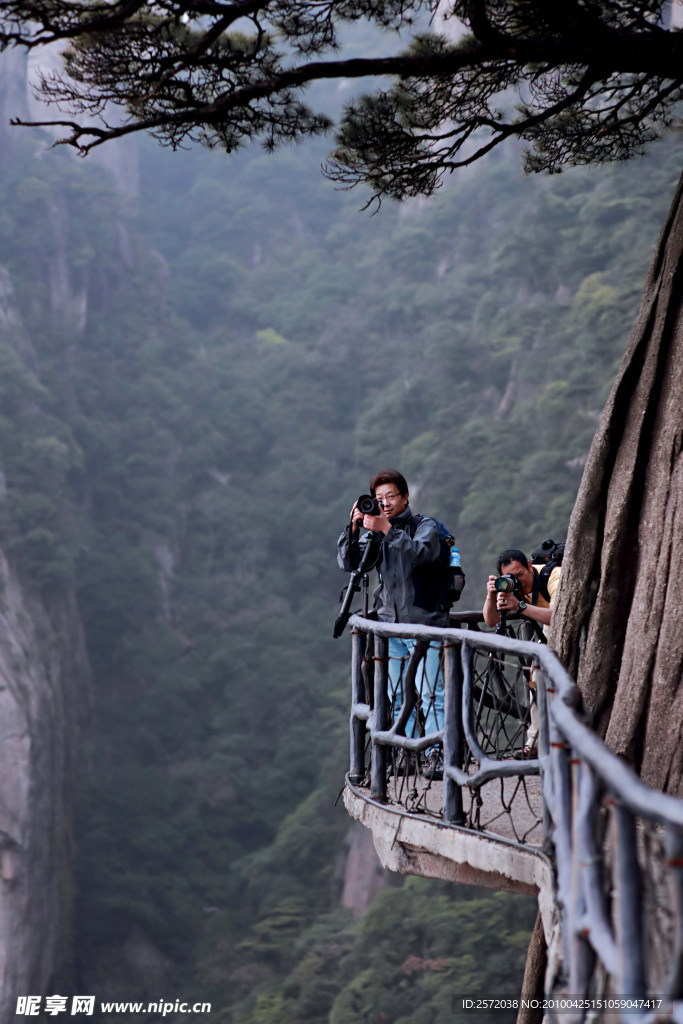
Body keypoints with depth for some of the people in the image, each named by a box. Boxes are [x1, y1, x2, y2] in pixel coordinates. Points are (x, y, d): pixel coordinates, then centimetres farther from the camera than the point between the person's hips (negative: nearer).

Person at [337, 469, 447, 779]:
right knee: (397, 695, 5)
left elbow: (420, 553, -21)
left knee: (430, 693, -10)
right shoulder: (375, 532, 13)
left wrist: (387, 530, -26)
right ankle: (406, 753, 11)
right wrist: (354, 527, -9)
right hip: (390, 622, 5)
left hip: (424, 621, -5)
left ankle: (436, 754, -10)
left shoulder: (425, 526, 0)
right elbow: (347, 562, 3)